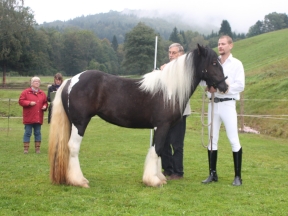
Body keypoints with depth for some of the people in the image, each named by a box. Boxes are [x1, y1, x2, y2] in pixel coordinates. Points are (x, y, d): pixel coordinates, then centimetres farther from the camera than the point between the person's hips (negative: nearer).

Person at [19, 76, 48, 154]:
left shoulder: (42, 93, 11)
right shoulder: (25, 92, 0)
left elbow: (45, 102, 18)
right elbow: (21, 101, -5)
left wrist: (45, 106, -4)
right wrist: (29, 103, -16)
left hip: (38, 118, 3)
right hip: (29, 118, -3)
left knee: (38, 133, 6)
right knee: (27, 133, -1)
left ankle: (37, 148, 12)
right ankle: (26, 148, 4)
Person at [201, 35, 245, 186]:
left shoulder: (236, 64, -2)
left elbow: (240, 86, -12)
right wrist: (208, 87, -16)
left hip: (227, 104, -5)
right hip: (213, 104, 5)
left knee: (233, 139, -3)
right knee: (212, 139, 8)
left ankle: (237, 176, 1)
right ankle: (212, 174, 16)